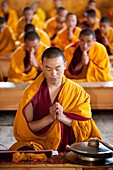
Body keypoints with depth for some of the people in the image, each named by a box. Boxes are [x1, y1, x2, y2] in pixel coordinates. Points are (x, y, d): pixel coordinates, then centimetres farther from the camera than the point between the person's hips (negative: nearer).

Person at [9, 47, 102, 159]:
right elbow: (23, 129, -5)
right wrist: (50, 118, -18)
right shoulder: (32, 93, -3)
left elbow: (87, 127, 0)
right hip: (38, 144, -1)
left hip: (70, 144, 1)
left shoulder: (77, 92, 1)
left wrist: (62, 117, -16)